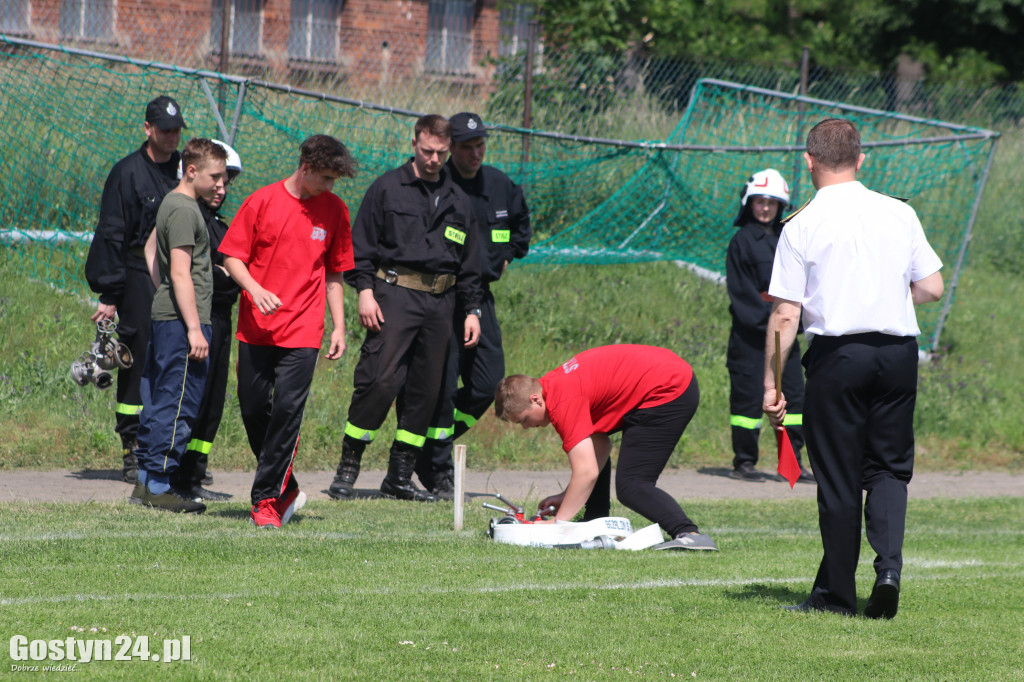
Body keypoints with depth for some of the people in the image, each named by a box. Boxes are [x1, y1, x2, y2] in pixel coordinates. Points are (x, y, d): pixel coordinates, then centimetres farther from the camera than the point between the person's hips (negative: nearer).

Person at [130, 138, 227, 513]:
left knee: (159, 400, 12)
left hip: (164, 315, 10)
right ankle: (159, 485, -8)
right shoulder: (183, 210, -14)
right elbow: (181, 273, -19)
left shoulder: (173, 203, 17)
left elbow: (149, 249, 31)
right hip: (181, 320, -10)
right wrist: (194, 328, -20)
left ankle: (146, 481, 16)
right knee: (178, 402, -8)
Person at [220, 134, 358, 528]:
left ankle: (267, 499, -6)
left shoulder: (334, 211, 7)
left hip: (302, 332, 0)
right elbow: (232, 256, 1)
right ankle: (287, 489, 22)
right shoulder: (263, 202, -1)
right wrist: (255, 289, -17)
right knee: (253, 411, 4)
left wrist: (339, 326, 9)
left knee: (287, 410, -12)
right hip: (256, 329, 0)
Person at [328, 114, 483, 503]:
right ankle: (347, 468, -8)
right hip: (395, 295, -5)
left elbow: (469, 264, 22)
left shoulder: (458, 201, 17)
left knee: (426, 390, 3)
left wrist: (471, 310, 15)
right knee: (380, 379, -15)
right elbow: (361, 244, 2)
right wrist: (365, 290, -9)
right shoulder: (388, 188, 4)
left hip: (440, 301, 5)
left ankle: (399, 477, 10)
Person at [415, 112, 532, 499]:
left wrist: (507, 256, 20)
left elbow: (521, 222, 30)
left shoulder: (500, 187, 9)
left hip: (480, 293, 6)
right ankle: (437, 468, 1)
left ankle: (436, 443, 21)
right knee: (442, 383, -8)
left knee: (488, 380, 2)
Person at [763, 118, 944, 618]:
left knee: (838, 478, 5)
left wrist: (771, 384, -3)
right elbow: (932, 288, 8)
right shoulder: (900, 214, 5)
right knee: (889, 468, 12)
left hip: (837, 354, -3)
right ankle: (889, 567, -10)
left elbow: (785, 315, -7)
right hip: (898, 349, 3)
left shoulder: (802, 226, -4)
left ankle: (837, 592, 9)